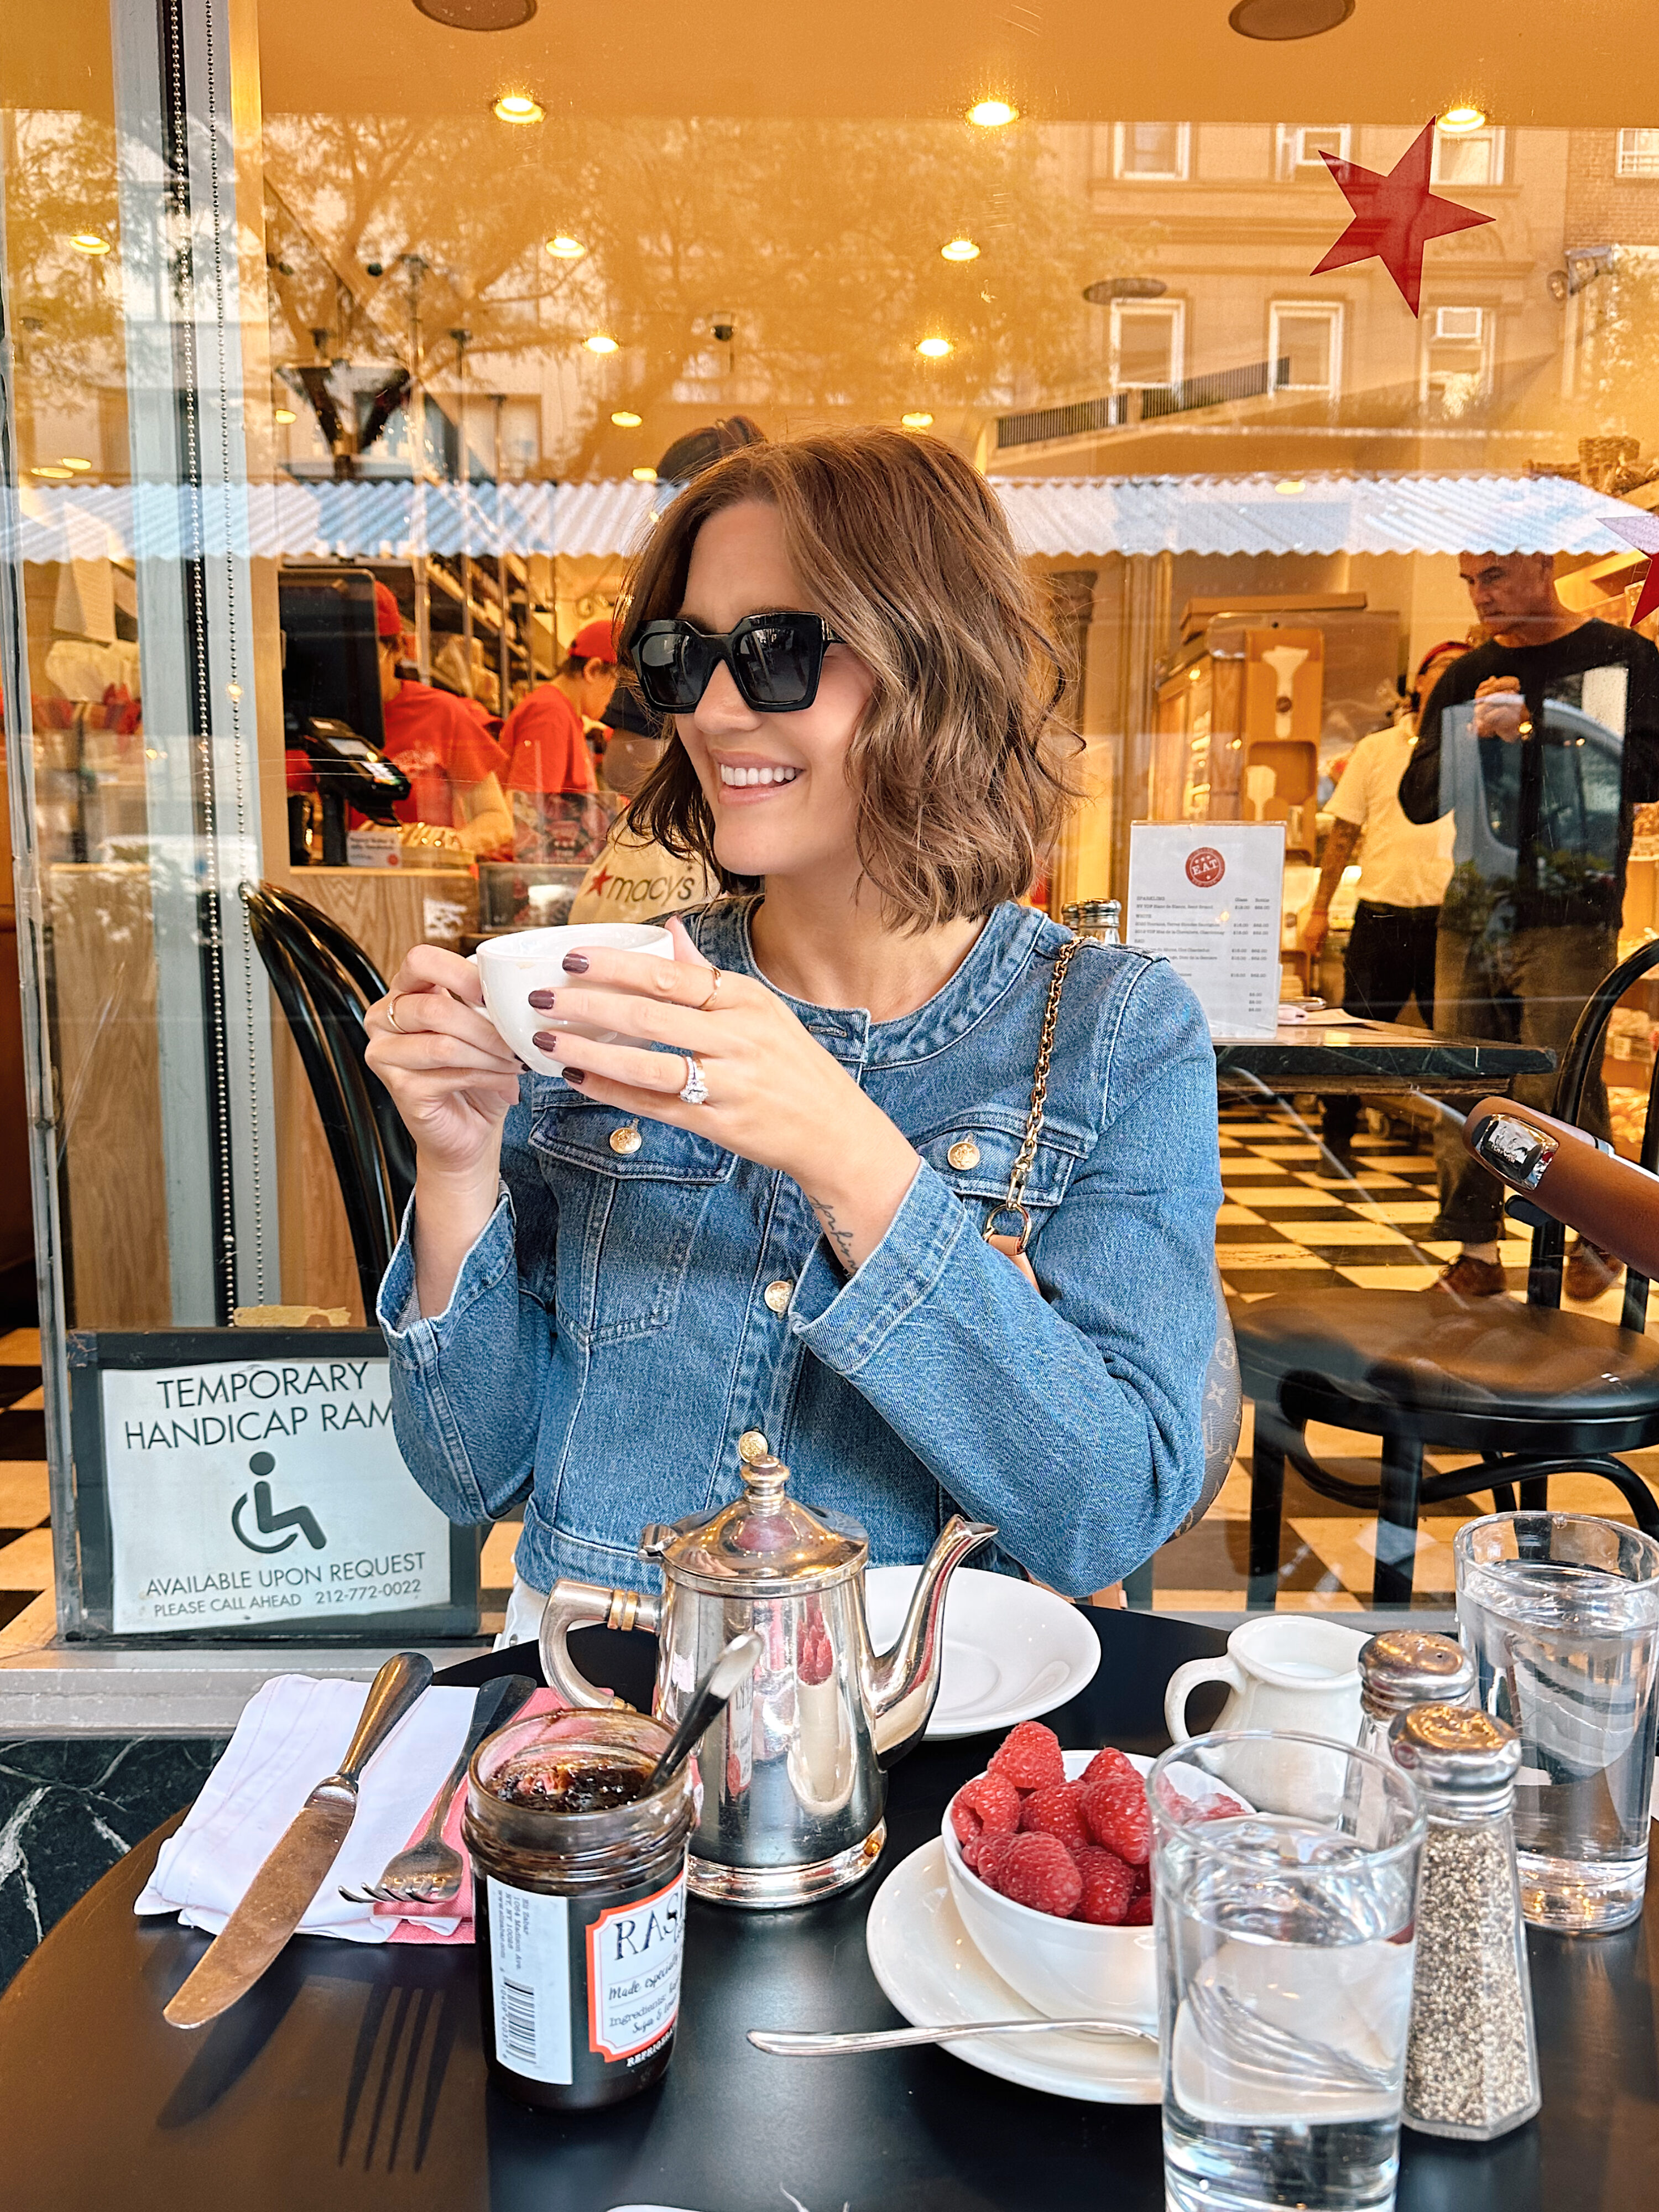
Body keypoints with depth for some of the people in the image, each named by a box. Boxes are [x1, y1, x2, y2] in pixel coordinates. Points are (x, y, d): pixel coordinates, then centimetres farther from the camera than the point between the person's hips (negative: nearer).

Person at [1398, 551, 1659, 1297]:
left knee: (1554, 1083, -8)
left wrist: (1535, 724, -9)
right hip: (1472, 912, 4)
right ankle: (1476, 1251, 11)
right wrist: (1475, 732, -4)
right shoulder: (1465, 679, 16)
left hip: (1570, 912, -4)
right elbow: (1418, 800, 13)